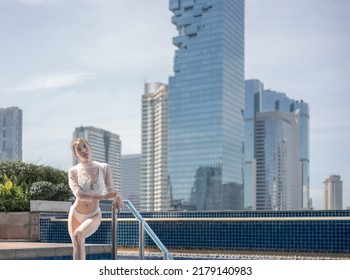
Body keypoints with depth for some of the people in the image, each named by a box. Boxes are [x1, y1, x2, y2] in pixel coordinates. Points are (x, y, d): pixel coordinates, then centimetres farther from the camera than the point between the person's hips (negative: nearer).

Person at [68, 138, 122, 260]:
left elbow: (111, 190, 0)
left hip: (94, 216, -1)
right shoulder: (74, 171, -5)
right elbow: (79, 194, -18)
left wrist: (118, 197, -26)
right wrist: (103, 196, -28)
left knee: (78, 234, -28)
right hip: (76, 214, 1)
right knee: (77, 247, 5)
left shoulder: (104, 168, -2)